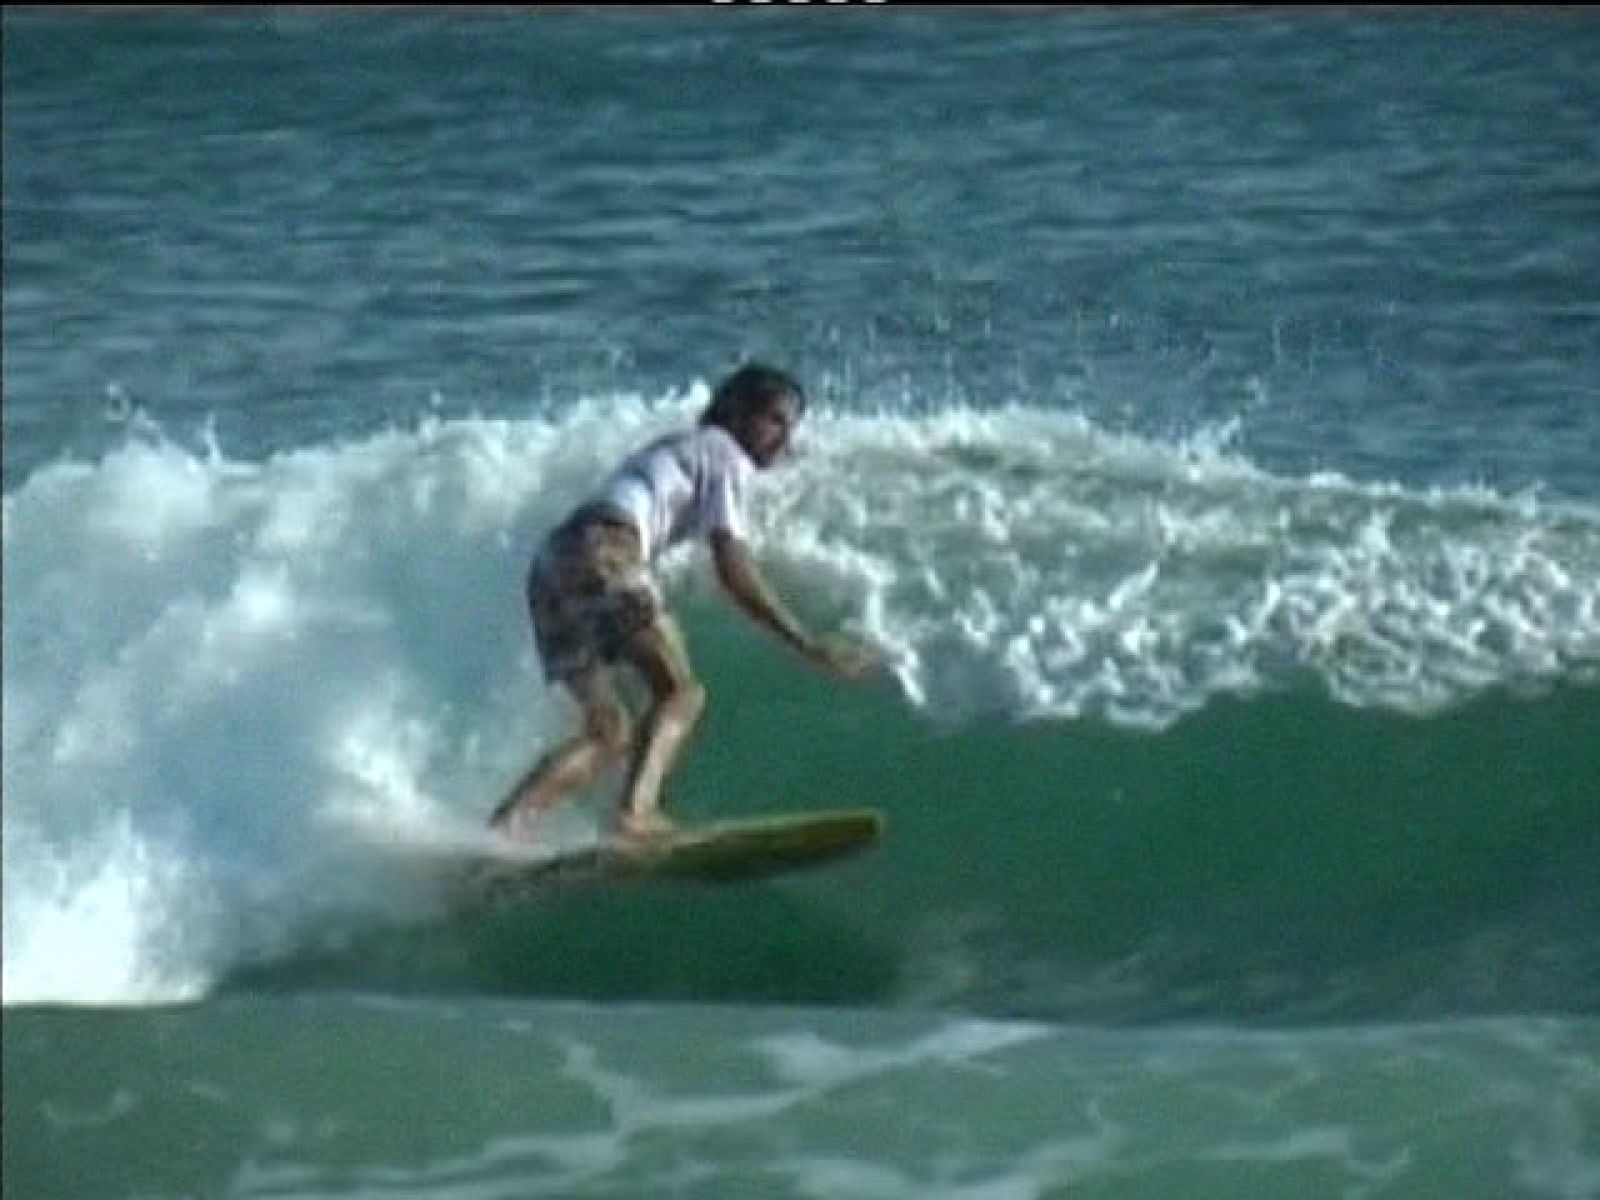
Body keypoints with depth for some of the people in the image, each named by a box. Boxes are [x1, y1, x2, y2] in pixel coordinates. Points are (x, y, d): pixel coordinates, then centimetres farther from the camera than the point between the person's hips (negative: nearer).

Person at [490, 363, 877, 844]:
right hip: (604, 552, -8)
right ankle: (636, 811, -29)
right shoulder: (724, 455, 7)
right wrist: (805, 644, -4)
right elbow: (733, 570, -3)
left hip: (549, 568, 8)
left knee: (609, 733, 10)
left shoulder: (674, 450, 34)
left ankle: (503, 826, -3)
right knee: (680, 692, -7)